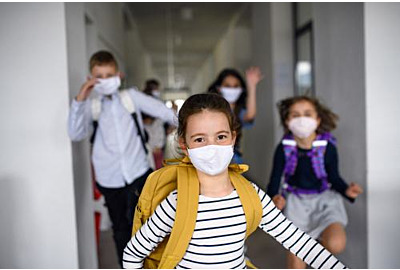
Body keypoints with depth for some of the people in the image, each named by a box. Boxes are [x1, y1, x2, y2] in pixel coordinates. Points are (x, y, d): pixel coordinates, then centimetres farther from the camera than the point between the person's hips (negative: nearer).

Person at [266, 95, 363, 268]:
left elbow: (334, 177, -2)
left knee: (336, 244, -25)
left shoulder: (327, 147, -14)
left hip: (324, 199, 0)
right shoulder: (284, 148, -12)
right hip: (295, 200, 0)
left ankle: (319, 243, 14)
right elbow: (276, 177, -6)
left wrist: (346, 190, -22)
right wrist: (274, 197, -26)